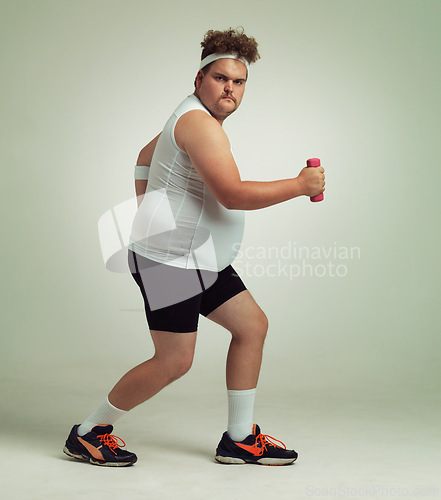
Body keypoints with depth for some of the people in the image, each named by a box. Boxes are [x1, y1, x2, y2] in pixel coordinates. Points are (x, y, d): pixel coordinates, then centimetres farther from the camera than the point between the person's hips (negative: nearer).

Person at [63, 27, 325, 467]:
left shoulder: (192, 119, 18)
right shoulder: (199, 123, -17)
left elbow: (145, 156, 31)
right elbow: (233, 194, -27)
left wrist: (147, 213, 29)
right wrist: (299, 185, -18)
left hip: (201, 261, 11)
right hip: (169, 259, -11)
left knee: (252, 326, 9)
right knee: (174, 362, -9)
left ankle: (240, 439, 15)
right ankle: (88, 434, 9)